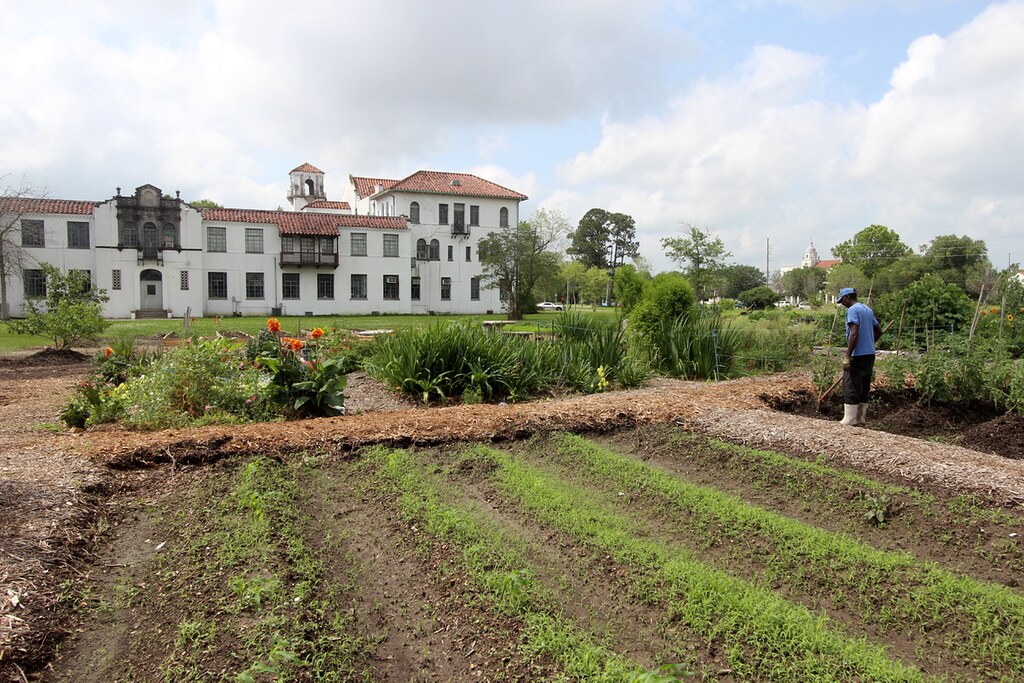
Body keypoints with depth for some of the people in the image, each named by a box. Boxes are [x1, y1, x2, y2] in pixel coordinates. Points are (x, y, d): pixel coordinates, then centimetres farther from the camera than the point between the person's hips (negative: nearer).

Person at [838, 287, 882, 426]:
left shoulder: (852, 310, -11)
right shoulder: (867, 309, 15)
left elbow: (854, 334, -20)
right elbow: (878, 331, 20)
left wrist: (847, 356, -20)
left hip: (858, 355, -9)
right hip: (870, 354, 9)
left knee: (851, 388, -5)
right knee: (864, 387, 12)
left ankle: (849, 420, -4)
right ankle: (861, 419, 16)